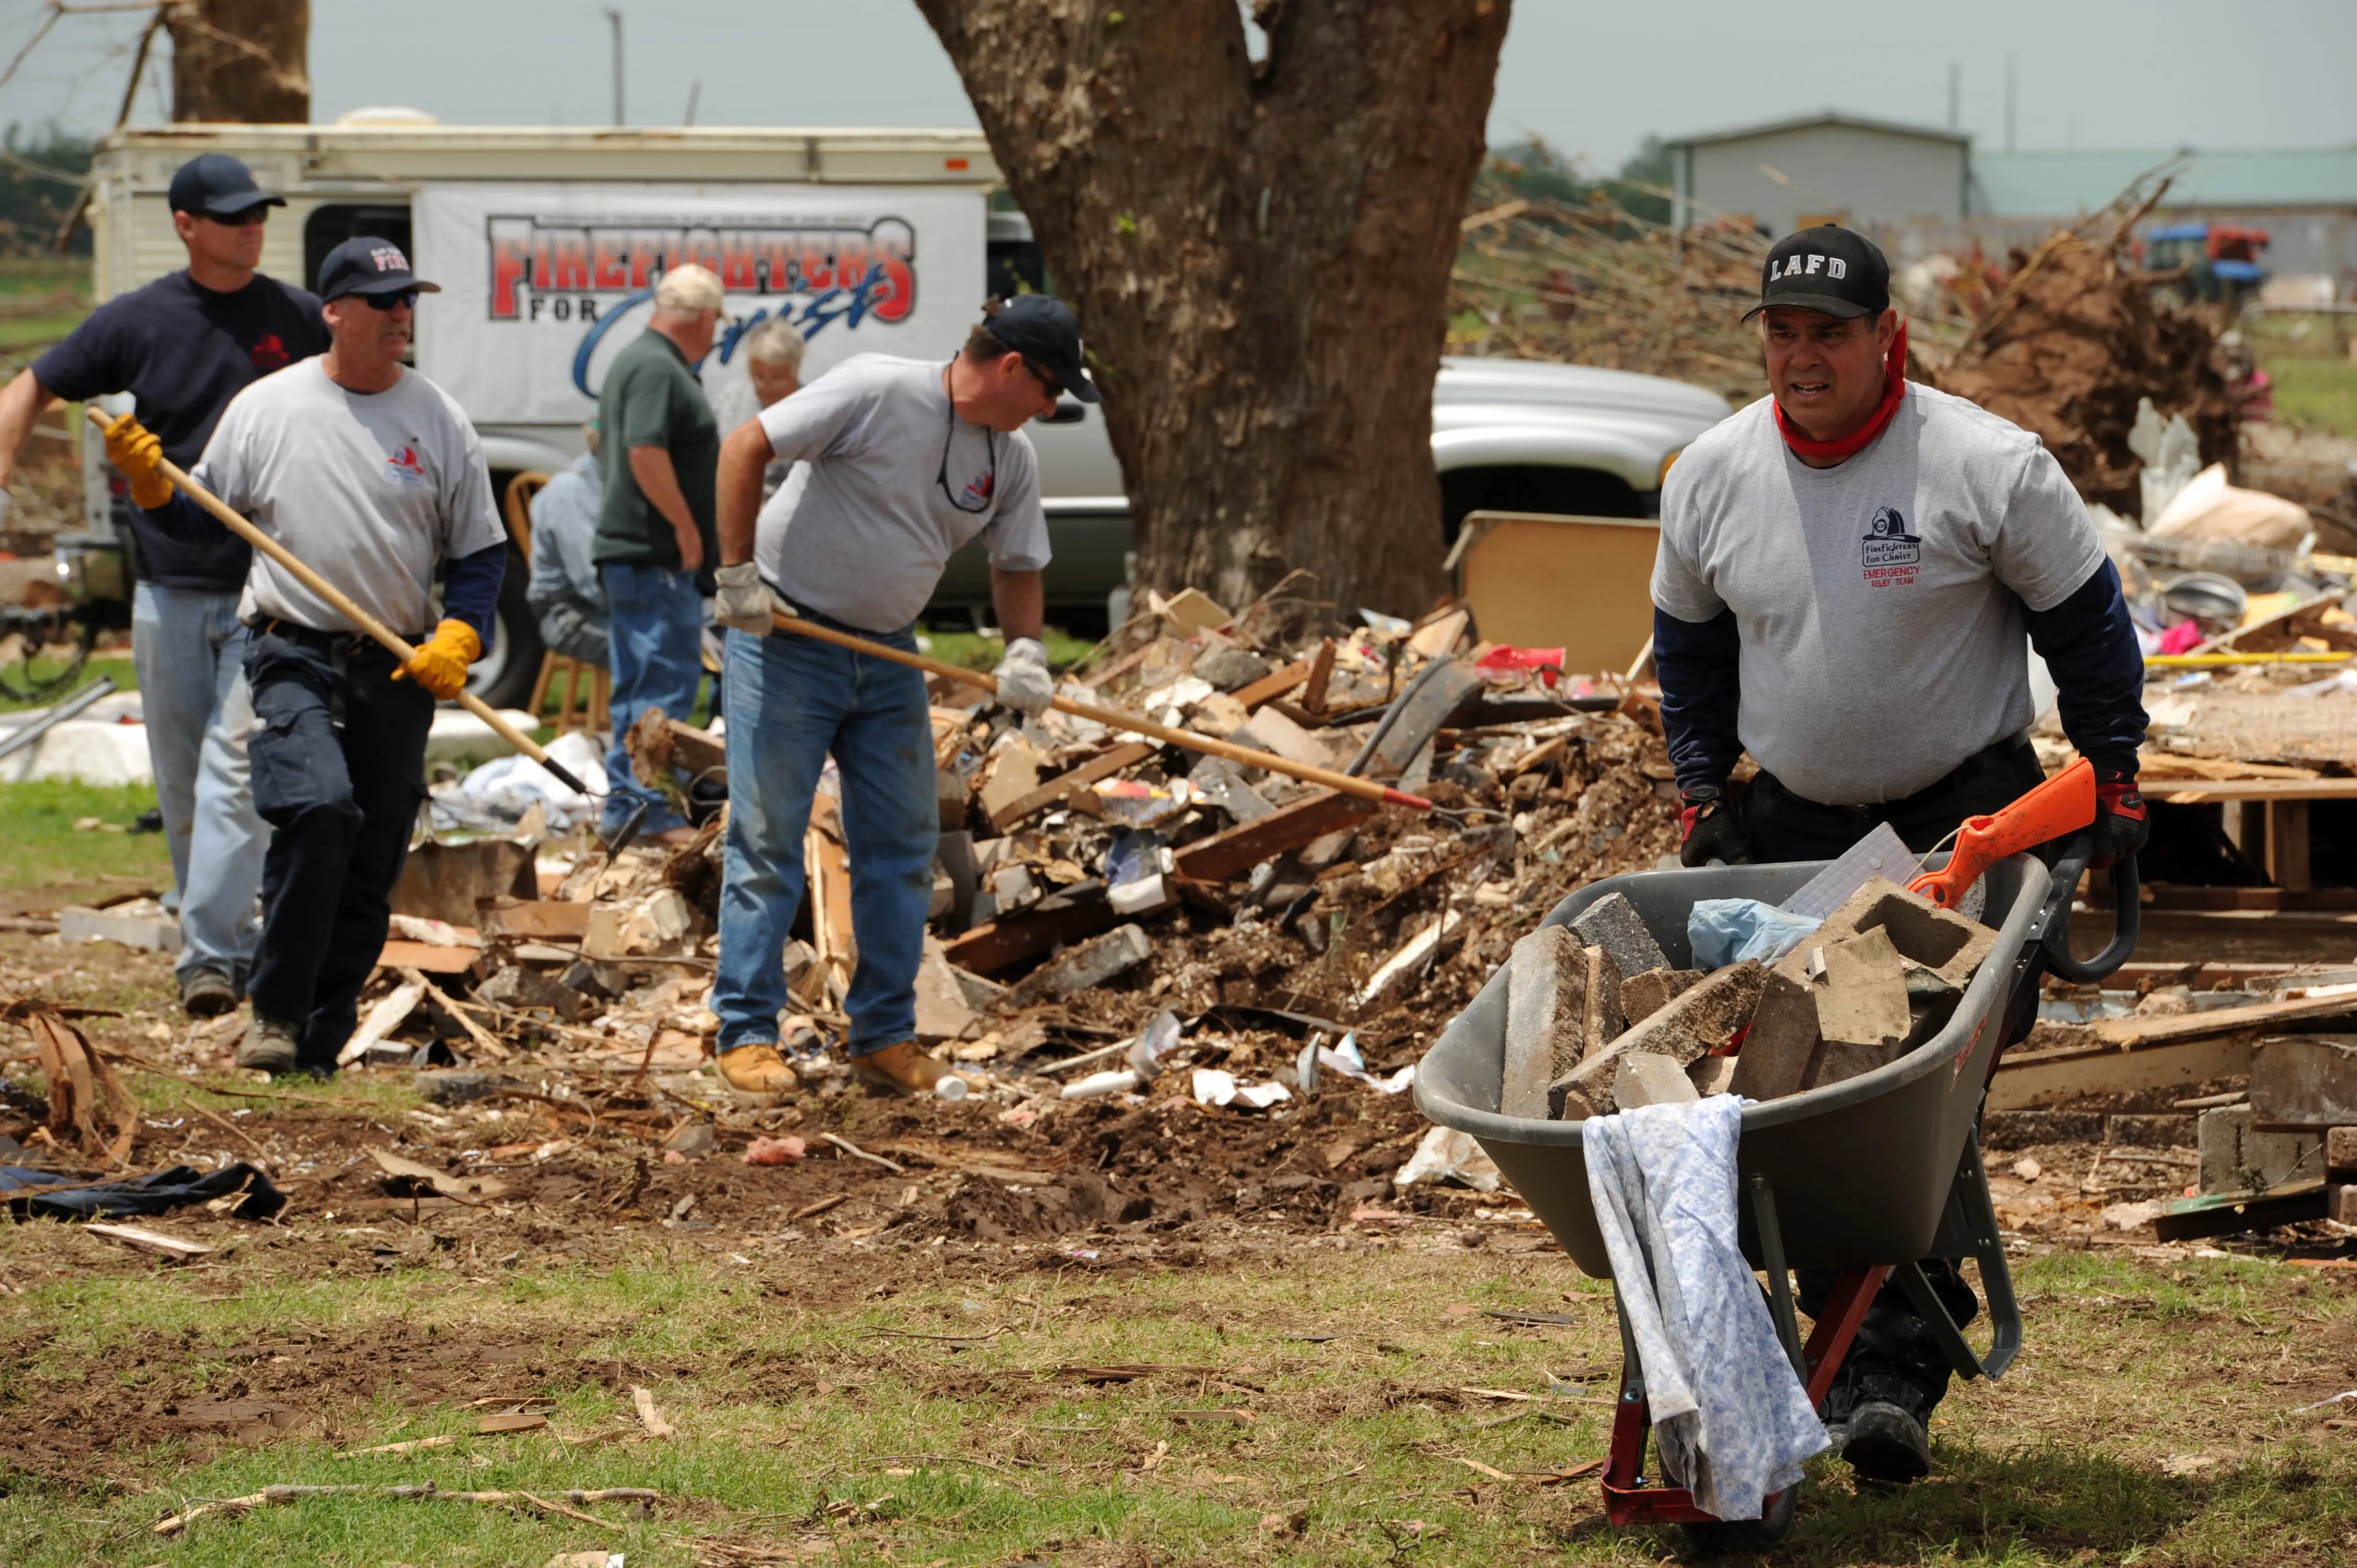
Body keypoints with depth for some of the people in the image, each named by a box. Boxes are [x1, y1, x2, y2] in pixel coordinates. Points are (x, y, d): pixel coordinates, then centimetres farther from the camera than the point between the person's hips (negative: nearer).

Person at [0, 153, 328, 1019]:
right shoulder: (138, 321, 0)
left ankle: (210, 955, -16)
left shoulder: (299, 321, 0)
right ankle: (234, 941, 23)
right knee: (182, 786, 9)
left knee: (234, 771, -13)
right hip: (169, 595, 2)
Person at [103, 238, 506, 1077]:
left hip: (400, 670, 3)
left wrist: (458, 636, -5)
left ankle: (318, 1047, 14)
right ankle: (275, 1014, -17)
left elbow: (481, 552, 11)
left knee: (370, 869, 4)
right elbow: (199, 520, 10)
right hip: (294, 656, -3)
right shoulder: (266, 408, 3)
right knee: (320, 805, -26)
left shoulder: (438, 419, 6)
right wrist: (149, 481, -9)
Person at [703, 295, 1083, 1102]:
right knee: (768, 838, -4)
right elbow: (745, 447, -17)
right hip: (786, 641, -7)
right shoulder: (877, 392, -18)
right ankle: (747, 1033, 1)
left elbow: (1017, 564, 13)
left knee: (903, 844, 5)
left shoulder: (1011, 458, 3)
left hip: (889, 656, 7)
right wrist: (739, 576, -19)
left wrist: (1025, 650, -7)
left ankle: (884, 1036, 13)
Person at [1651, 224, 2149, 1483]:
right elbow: (1689, 641, 16)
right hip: (1791, 816, 4)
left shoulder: (1988, 468, -13)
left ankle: (1897, 1376, -16)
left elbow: (2086, 622, -1)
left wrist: (2112, 776, 1)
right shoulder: (1712, 476, -1)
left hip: (1965, 814, -4)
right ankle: (1847, 1331, 11)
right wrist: (1702, 789, 14)